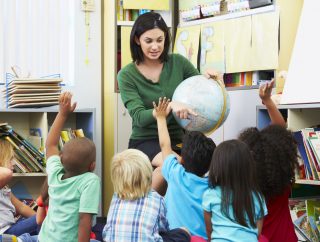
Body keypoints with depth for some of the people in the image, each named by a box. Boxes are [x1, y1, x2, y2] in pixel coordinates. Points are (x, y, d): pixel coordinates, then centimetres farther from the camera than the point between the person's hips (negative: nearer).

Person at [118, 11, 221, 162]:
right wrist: (169, 106, -31)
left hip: (178, 139, 4)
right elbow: (139, 117, -13)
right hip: (145, 142, -3)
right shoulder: (127, 75, -3)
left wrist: (208, 78, -10)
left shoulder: (178, 62, 4)